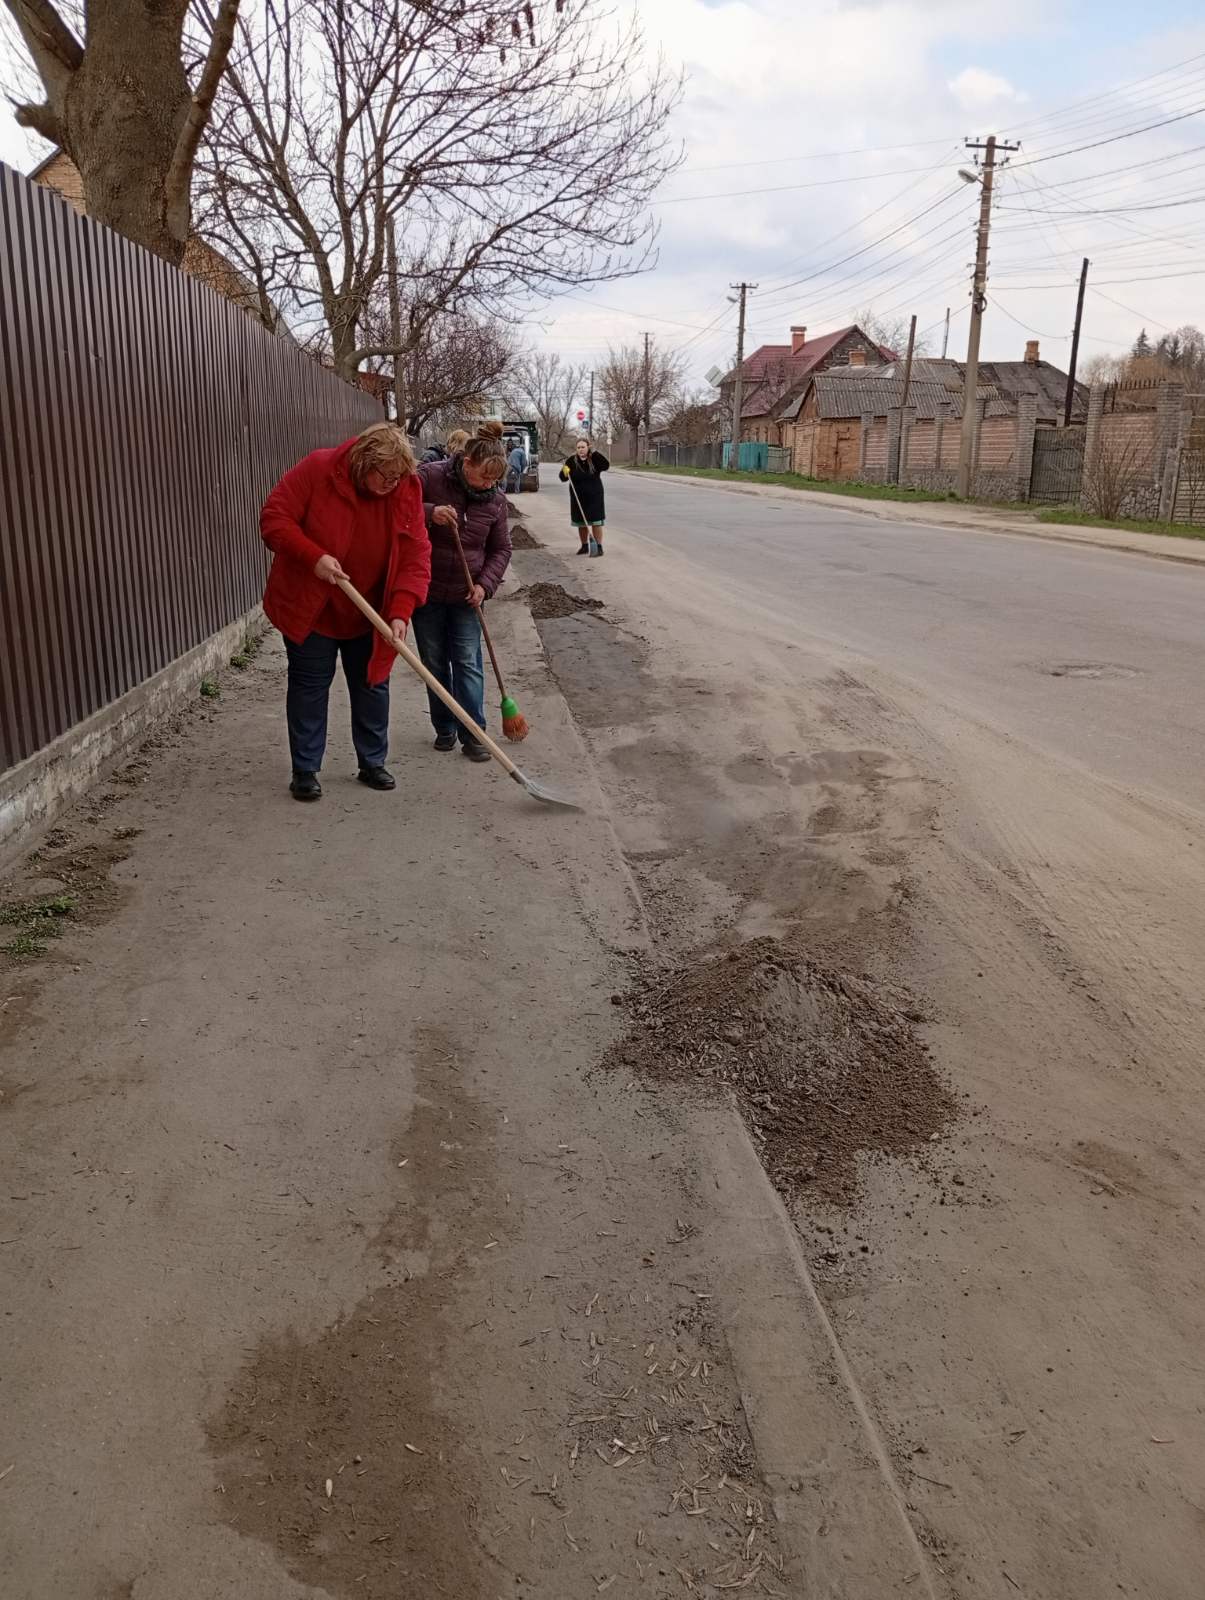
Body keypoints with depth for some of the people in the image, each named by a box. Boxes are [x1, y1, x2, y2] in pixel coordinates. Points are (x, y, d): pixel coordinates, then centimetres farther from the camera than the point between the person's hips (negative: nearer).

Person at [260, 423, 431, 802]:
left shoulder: (406, 492, -12)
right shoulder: (316, 470, -19)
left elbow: (416, 556, -14)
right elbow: (274, 518, -18)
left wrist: (400, 612, -26)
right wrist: (314, 557, -31)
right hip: (309, 607, -3)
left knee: (372, 685, 10)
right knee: (309, 686, 4)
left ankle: (372, 763, 25)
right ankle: (305, 770, 13)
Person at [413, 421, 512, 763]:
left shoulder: (495, 500, -3)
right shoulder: (429, 477, -13)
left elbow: (501, 549, 5)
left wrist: (485, 584, -10)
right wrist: (429, 513, -30)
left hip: (465, 595, 1)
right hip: (426, 591, -1)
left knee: (468, 663, 0)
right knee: (435, 663, 9)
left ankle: (473, 733, 6)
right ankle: (444, 728, 23)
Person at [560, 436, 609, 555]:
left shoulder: (594, 459, -7)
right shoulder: (572, 461, -3)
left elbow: (606, 466, -25)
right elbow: (563, 479, -2)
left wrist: (596, 453, -32)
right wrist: (564, 472, -25)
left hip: (594, 496, -3)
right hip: (578, 497, 3)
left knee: (596, 522, -4)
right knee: (581, 523, 12)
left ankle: (599, 547, 2)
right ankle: (585, 546, 27)